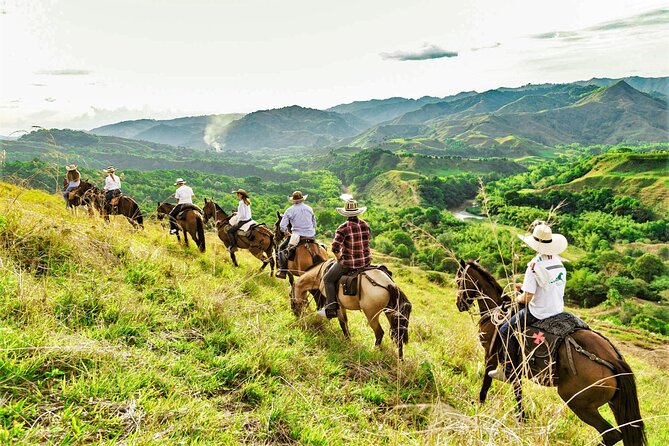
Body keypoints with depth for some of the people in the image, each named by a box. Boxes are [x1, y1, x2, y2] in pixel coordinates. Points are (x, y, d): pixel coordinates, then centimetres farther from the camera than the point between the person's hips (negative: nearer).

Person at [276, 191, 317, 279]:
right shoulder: (309, 209, 10)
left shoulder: (290, 210, -3)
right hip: (311, 236, 3)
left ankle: (283, 271, 5)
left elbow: (282, 226, -8)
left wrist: (287, 233, 9)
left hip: (297, 236, -3)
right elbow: (314, 224, 18)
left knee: (281, 249, 15)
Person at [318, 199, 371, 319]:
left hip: (348, 263, -6)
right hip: (366, 260, 6)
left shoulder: (343, 228, -18)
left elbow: (335, 248, -23)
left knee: (328, 279, 12)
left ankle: (331, 308, 9)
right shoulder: (365, 225, 1)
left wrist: (339, 258, -5)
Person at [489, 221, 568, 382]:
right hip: (558, 311, 9)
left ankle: (508, 372, 10)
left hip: (539, 313, -8)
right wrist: (524, 286, 14)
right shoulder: (559, 262, 3)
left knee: (506, 330, 7)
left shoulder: (534, 265, -22)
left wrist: (518, 299, 0)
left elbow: (527, 297, -22)